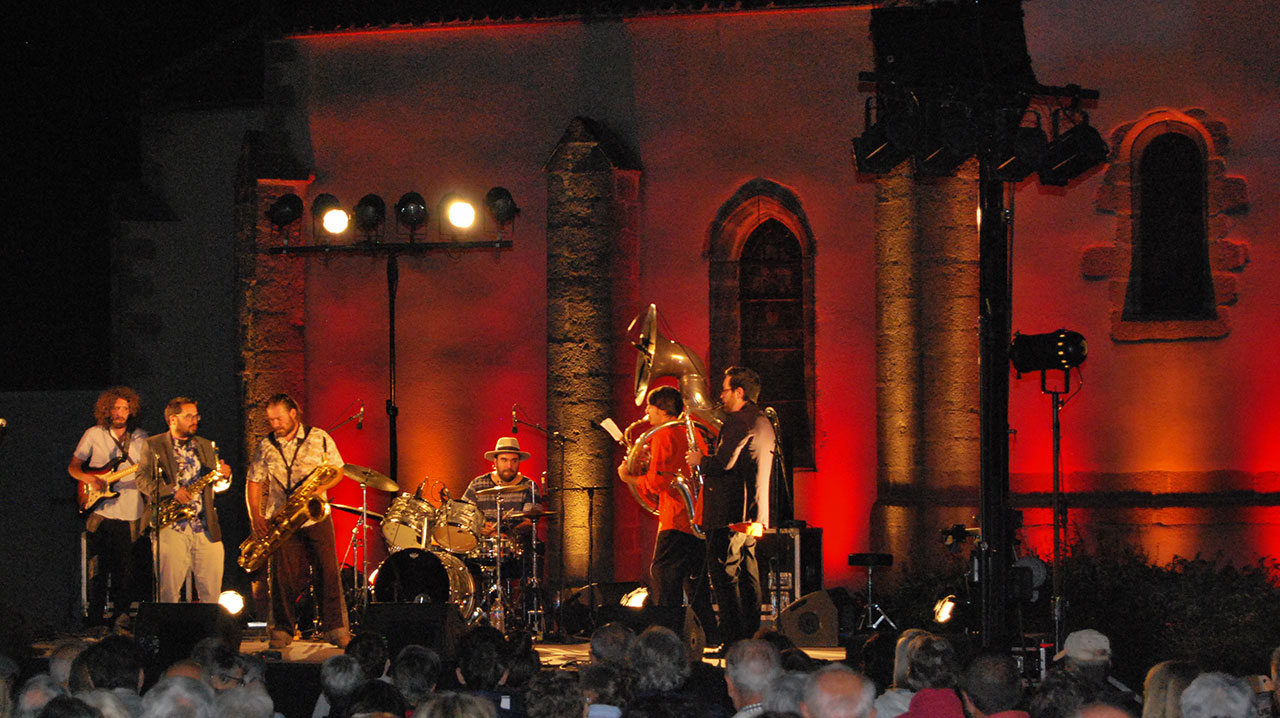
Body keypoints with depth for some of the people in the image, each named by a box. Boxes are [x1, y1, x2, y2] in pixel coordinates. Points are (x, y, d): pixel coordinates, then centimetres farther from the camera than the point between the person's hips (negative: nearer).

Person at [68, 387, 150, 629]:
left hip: (130, 512, 2)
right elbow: (73, 467, 8)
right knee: (99, 566, -3)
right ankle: (95, 616, 4)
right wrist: (88, 478, -13)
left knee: (124, 570, 3)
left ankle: (120, 614, 14)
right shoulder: (94, 435, 5)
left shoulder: (140, 438, 11)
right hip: (101, 512, -2)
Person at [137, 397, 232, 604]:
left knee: (211, 590, 1)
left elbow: (216, 485, 20)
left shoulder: (206, 446, 19)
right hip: (171, 527, -4)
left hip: (205, 528, 4)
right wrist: (172, 491, -18)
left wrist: (224, 476, -4)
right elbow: (142, 479, -5)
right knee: (169, 590, -6)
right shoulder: (153, 446, 5)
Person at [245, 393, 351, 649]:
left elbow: (338, 471, 8)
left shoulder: (319, 438, 3)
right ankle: (282, 630, 8)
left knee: (327, 572, -5)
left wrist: (321, 488, -11)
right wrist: (256, 516, -2)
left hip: (316, 517, -1)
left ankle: (337, 629, -2)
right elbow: (254, 482, 10)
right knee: (284, 575, -1)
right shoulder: (265, 446, 7)